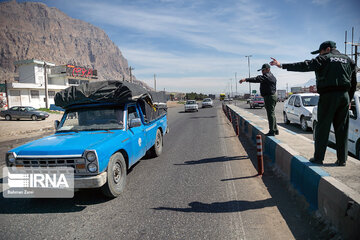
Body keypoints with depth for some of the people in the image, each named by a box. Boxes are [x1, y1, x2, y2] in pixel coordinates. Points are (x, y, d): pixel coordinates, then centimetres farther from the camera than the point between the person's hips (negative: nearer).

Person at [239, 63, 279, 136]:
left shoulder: (268, 76, -17)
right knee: (271, 114, 16)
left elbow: (257, 79, -28)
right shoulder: (270, 76, 19)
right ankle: (275, 130, 24)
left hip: (270, 97, -11)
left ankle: (272, 131, -6)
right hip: (270, 97, 11)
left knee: (271, 114, -9)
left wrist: (246, 79, -34)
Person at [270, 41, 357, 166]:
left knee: (322, 128, 0)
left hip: (328, 96, -6)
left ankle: (318, 158, 4)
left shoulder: (324, 59, 0)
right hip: (344, 95, 6)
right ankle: (342, 159, 12)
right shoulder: (348, 60, 19)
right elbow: (353, 83, 19)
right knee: (342, 129, 8)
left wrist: (282, 65, -13)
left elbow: (305, 66, -12)